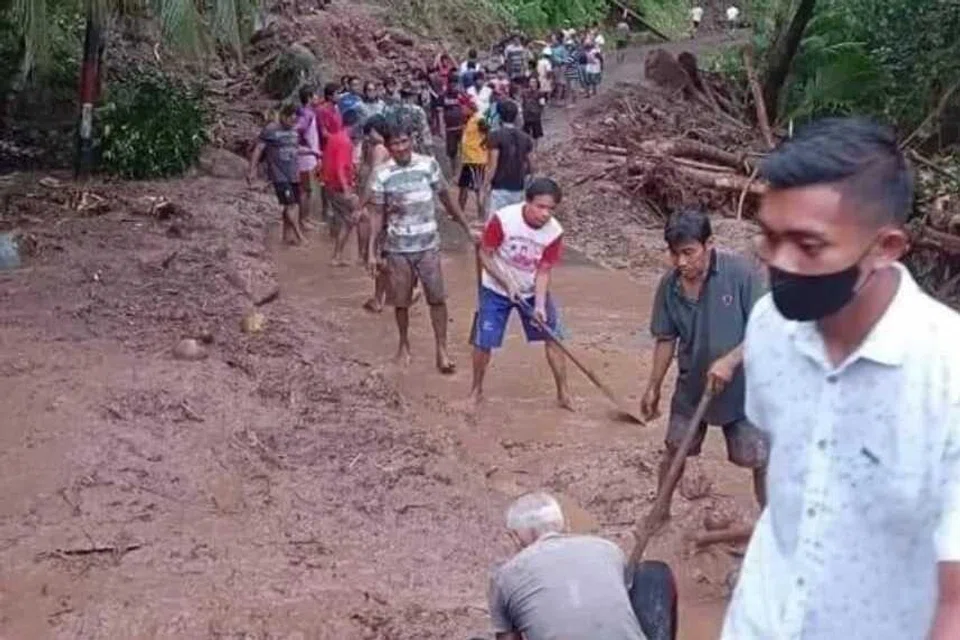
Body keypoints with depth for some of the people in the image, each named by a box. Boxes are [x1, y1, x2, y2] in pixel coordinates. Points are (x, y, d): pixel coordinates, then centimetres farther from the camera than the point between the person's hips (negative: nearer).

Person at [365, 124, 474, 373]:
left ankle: (442, 350, 6)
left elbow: (446, 198, 7)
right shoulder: (382, 174, -7)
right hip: (397, 247, 0)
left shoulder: (428, 164, -4)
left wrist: (468, 228, 10)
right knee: (401, 300, 10)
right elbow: (379, 214, -1)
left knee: (437, 297, -2)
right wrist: (372, 251, -5)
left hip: (428, 244, 0)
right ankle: (404, 344, 31)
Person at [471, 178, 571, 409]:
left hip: (532, 291, 2)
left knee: (553, 337, -2)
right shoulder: (502, 219, -27)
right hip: (496, 289, -2)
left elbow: (543, 272, -12)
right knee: (483, 342, -2)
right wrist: (508, 283, -23)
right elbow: (484, 255, -16)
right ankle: (476, 390, 22)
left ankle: (563, 394, 10)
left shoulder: (554, 232, -19)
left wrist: (540, 305, -24)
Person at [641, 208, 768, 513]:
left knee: (760, 460, 3)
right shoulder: (669, 285, -8)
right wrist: (653, 388, 6)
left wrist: (730, 361, -29)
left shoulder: (740, 272, -20)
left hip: (742, 387, -4)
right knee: (674, 450, 15)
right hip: (692, 387, 4)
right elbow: (666, 340, 3)